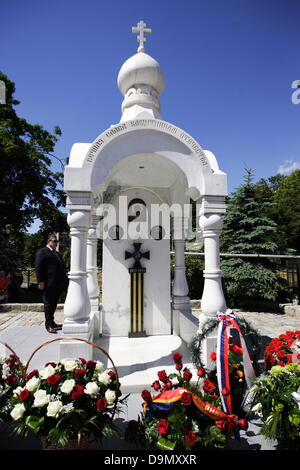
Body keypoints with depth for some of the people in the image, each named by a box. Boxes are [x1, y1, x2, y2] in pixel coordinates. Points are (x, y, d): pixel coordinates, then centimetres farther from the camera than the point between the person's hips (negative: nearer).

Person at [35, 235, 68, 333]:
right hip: (49, 284, -8)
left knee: (54, 304, 14)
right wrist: (40, 281, -19)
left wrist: (64, 280, 16)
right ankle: (48, 325, 8)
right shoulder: (42, 252, -4)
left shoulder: (57, 253, 22)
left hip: (58, 284, 8)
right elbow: (38, 267, -12)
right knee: (48, 304, 0)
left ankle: (52, 322, 23)